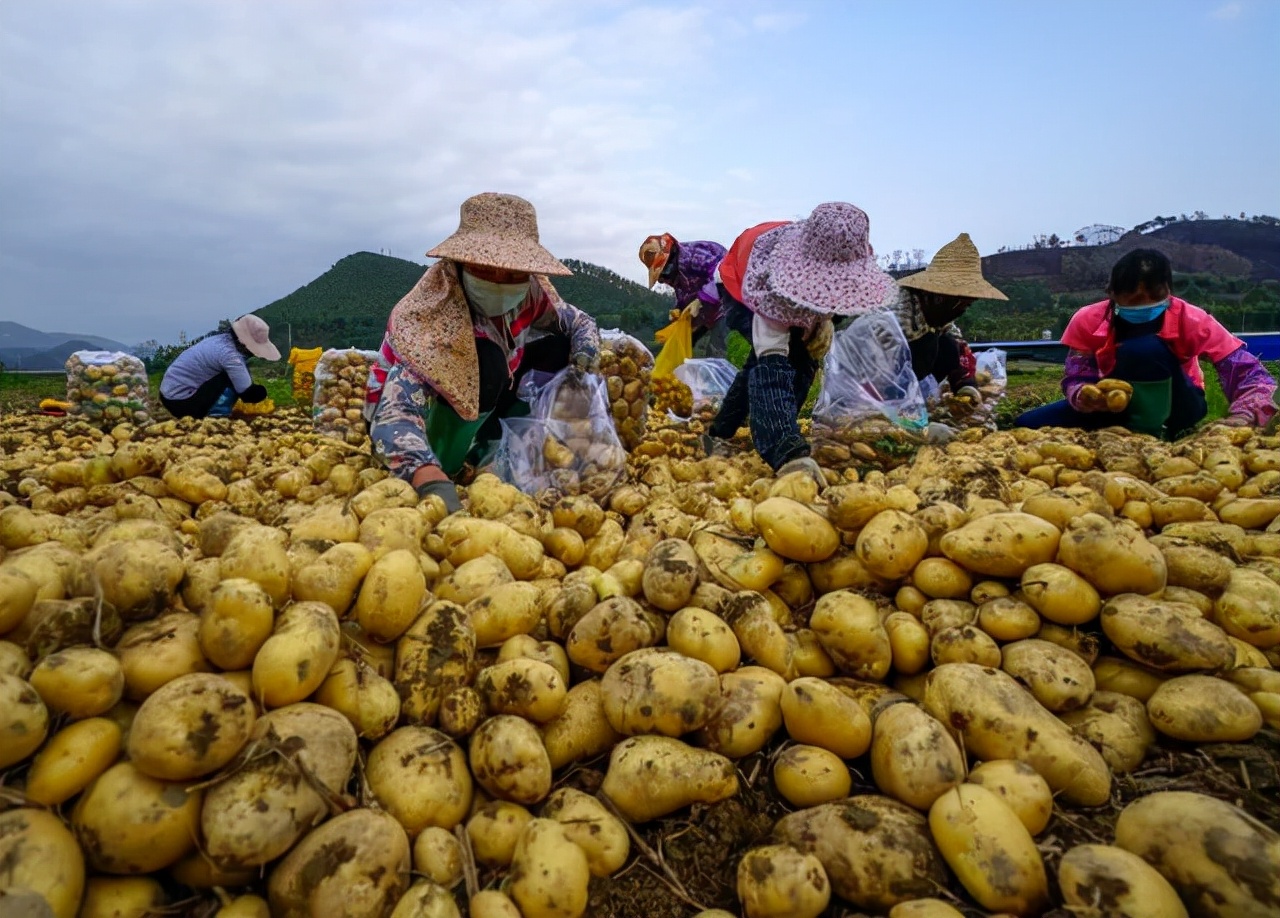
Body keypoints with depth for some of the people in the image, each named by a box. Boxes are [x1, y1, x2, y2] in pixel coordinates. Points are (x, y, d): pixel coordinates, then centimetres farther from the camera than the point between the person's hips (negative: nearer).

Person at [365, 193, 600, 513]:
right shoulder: (428, 316, -34)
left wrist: (586, 349, -23)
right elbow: (395, 417, -45)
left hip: (480, 410, 7)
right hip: (418, 418, -7)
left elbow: (579, 320, 2)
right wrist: (433, 483, -64)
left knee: (556, 347, -8)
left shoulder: (529, 294, -16)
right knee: (484, 360, -34)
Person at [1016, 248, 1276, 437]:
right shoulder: (1088, 320, -19)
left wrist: (1242, 417, -43)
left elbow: (1252, 372, -23)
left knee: (1145, 349, -34)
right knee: (1029, 424, -20)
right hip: (1117, 404, 3)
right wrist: (1084, 396, -43)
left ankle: (1151, 434, -20)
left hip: (1172, 407, -3)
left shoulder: (1191, 320, -22)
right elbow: (1075, 379, -18)